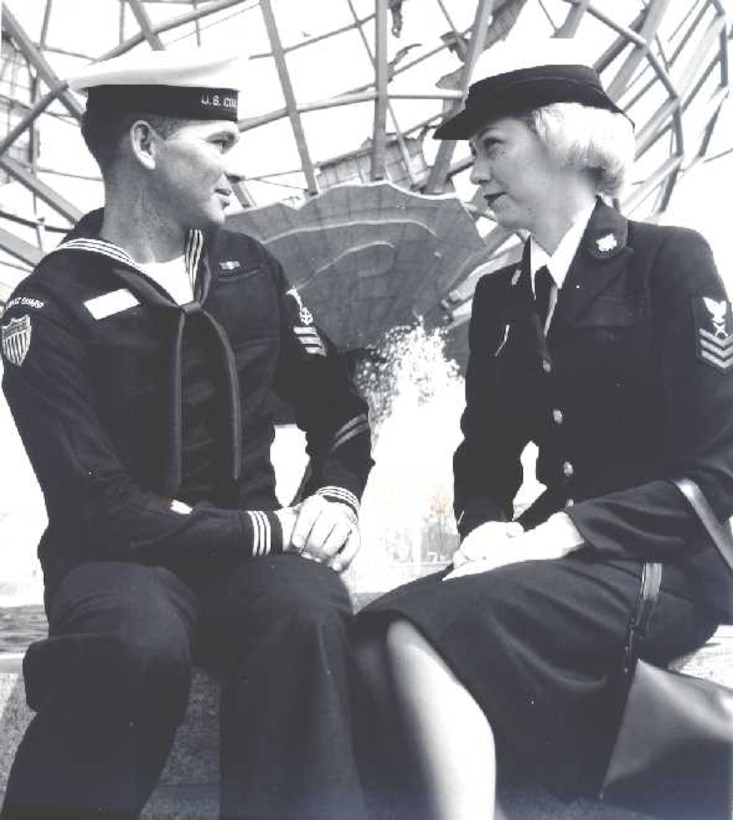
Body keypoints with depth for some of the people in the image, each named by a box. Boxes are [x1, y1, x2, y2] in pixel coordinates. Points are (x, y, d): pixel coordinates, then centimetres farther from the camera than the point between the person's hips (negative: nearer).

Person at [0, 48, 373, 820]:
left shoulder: (249, 269, 7)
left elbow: (337, 407, 16)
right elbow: (104, 510, -17)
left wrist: (335, 497, -5)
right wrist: (277, 528, -17)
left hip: (251, 549, 3)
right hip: (123, 556, -3)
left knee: (305, 612, -32)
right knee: (140, 645, -37)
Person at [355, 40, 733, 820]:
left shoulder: (668, 261, -4)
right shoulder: (498, 295, 14)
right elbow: (485, 454, 15)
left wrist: (558, 534, -19)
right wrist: (487, 528, -8)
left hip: (664, 562, -5)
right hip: (562, 550, 6)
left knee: (425, 633, -29)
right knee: (374, 643, -22)